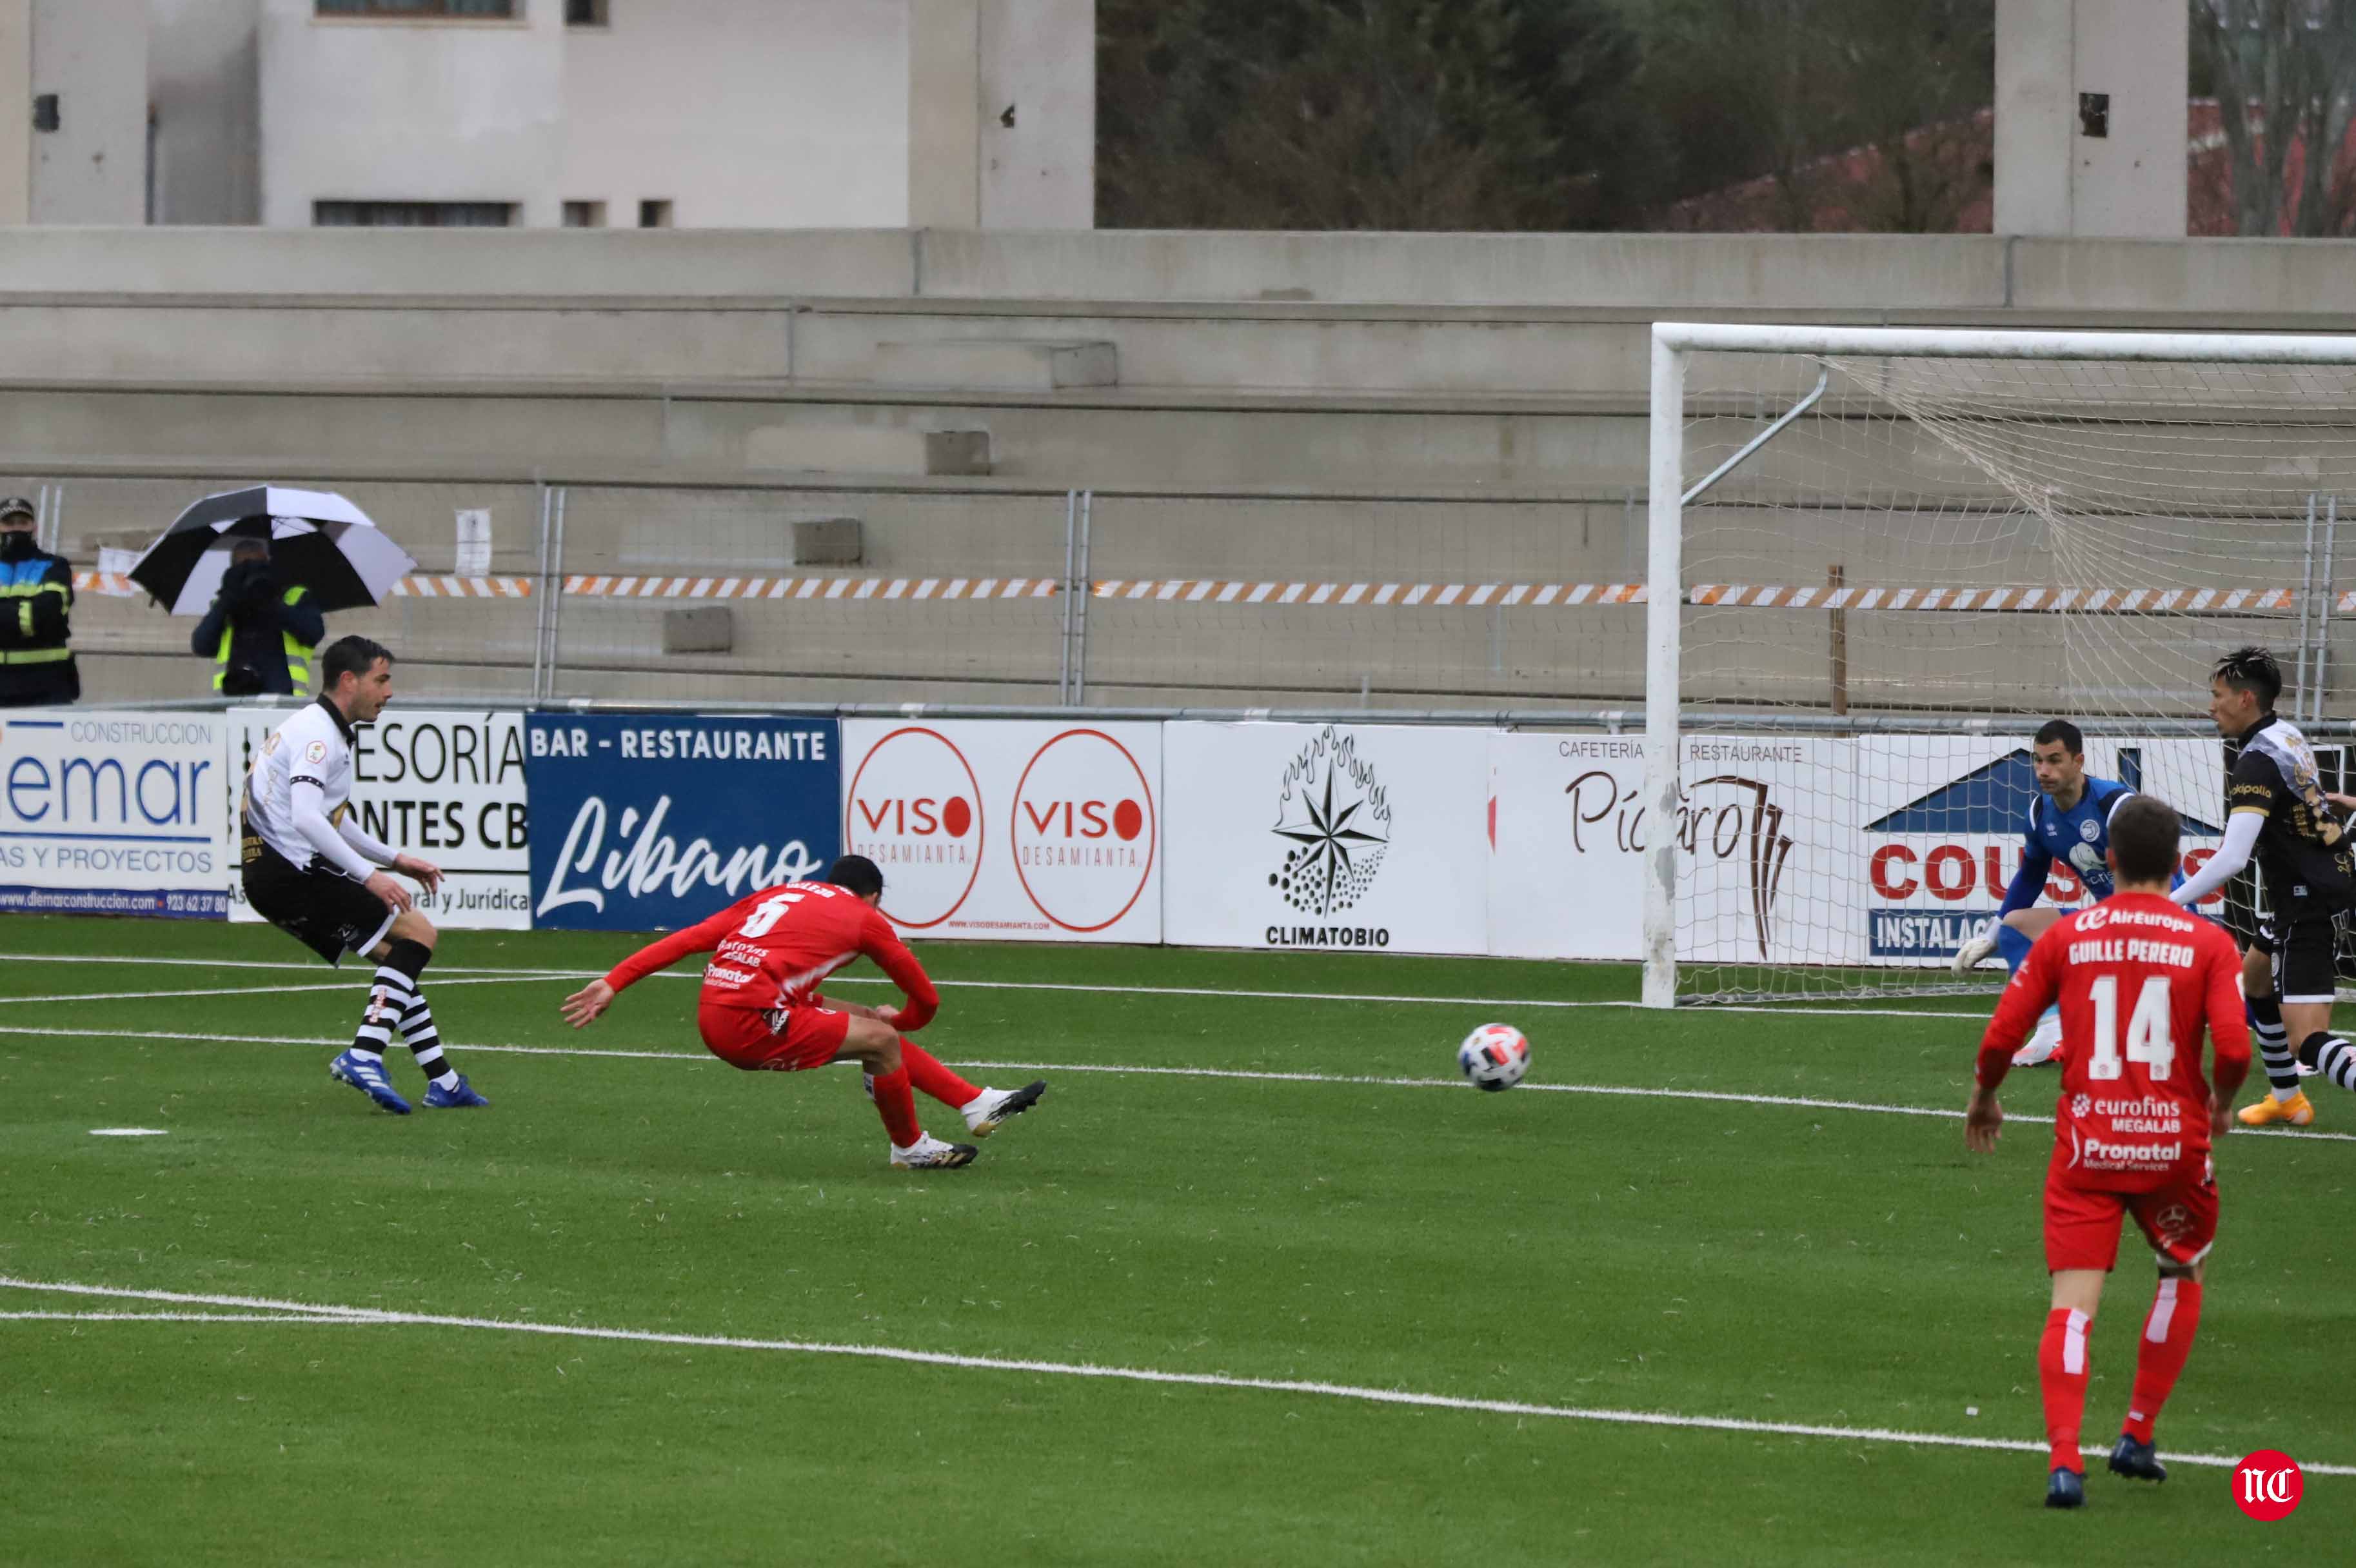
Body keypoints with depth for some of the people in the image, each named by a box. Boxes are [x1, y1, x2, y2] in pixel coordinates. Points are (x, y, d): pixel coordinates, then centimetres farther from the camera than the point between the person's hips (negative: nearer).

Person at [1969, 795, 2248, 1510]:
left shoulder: (2066, 936, 1)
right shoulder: (2208, 943, -3)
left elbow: (1999, 1038, 1)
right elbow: (2233, 1048, -13)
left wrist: (1983, 1097, 21)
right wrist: (2220, 1103, 9)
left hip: (2085, 1146, 0)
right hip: (2173, 1144, 0)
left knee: (2072, 1307, -2)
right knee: (2183, 1276, 25)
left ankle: (2064, 1460, -19)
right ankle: (2137, 1437, 24)